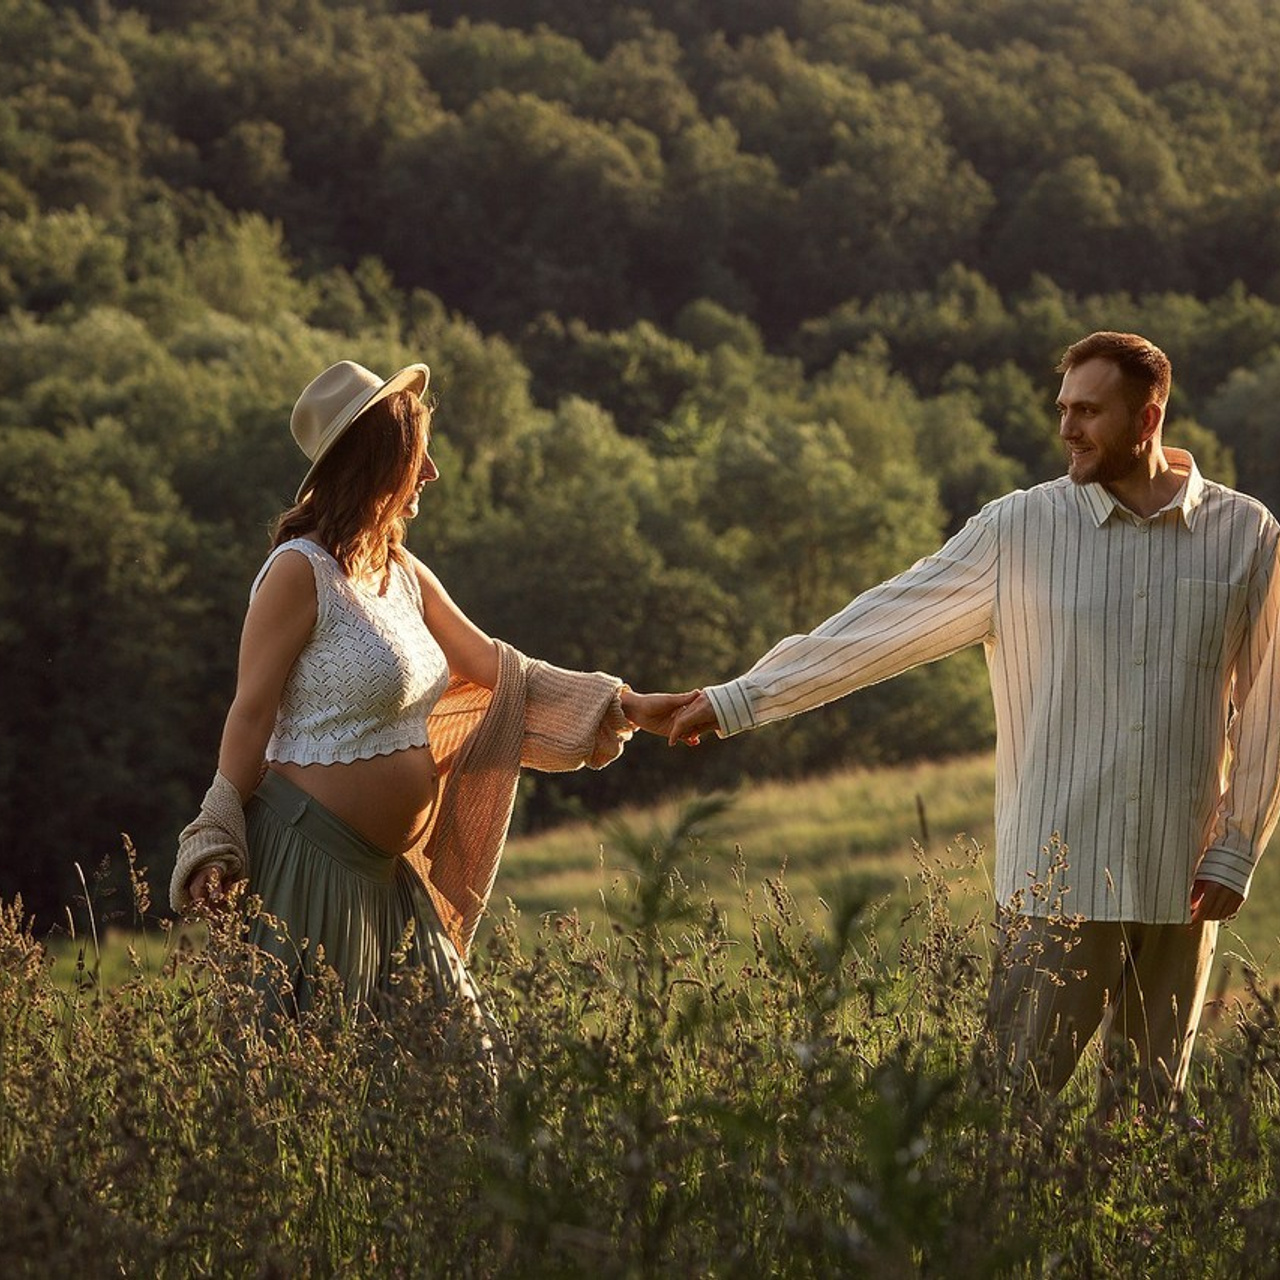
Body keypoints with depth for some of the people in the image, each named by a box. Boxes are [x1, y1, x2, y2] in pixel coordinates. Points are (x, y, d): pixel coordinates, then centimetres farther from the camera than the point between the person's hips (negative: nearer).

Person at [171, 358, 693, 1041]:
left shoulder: (402, 574, 13)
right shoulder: (301, 572, -12)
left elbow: (494, 668, 18)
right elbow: (251, 712, -12)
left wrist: (630, 705, 15)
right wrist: (219, 850, -15)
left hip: (385, 869, 9)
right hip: (308, 852, -9)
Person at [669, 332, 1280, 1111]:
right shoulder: (1021, 529, 0)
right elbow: (883, 624, 2)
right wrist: (739, 700, 1)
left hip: (1181, 882, 1)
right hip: (1062, 872, -1)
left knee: (1151, 1106, 9)